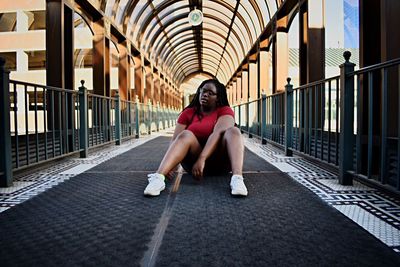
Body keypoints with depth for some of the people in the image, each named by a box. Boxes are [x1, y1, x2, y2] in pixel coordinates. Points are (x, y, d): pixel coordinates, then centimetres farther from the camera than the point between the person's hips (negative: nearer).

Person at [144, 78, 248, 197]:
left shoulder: (225, 111, 1)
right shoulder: (188, 113, 7)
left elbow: (218, 133, -18)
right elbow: (175, 140, -5)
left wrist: (202, 159, -33)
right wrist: (169, 164, -24)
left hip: (220, 162, -1)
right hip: (194, 161, 1)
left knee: (233, 131, -23)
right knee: (186, 135, -26)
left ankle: (237, 178, -46)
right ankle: (158, 177, -47)